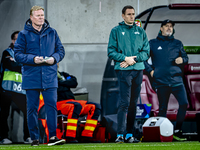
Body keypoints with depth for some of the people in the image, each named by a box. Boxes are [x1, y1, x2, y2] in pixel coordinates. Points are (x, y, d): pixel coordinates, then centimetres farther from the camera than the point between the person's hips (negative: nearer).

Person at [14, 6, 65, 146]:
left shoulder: (52, 32, 9)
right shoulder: (24, 34, 2)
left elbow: (60, 50, 13)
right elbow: (18, 54, -1)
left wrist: (54, 58, -9)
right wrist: (33, 59, -16)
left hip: (50, 76, 1)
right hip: (31, 77, -1)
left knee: (52, 105, -8)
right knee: (32, 108, 3)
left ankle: (53, 136, -7)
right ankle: (34, 138, 10)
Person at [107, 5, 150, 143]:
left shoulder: (140, 31, 14)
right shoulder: (116, 31, 5)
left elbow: (146, 51, 9)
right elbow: (111, 52, -1)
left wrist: (134, 59, -8)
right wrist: (125, 58, -14)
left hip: (138, 70, 4)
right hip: (123, 70, -4)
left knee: (133, 103, 6)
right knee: (124, 102, -13)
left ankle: (130, 134, 10)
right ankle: (120, 134, -16)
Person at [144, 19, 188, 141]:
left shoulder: (177, 43, 15)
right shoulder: (153, 43, 8)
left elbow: (185, 57, 19)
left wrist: (182, 60, -4)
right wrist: (150, 70, 2)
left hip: (176, 80, 1)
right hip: (161, 81, -1)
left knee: (184, 103, -13)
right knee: (162, 108, 3)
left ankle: (177, 131, -3)